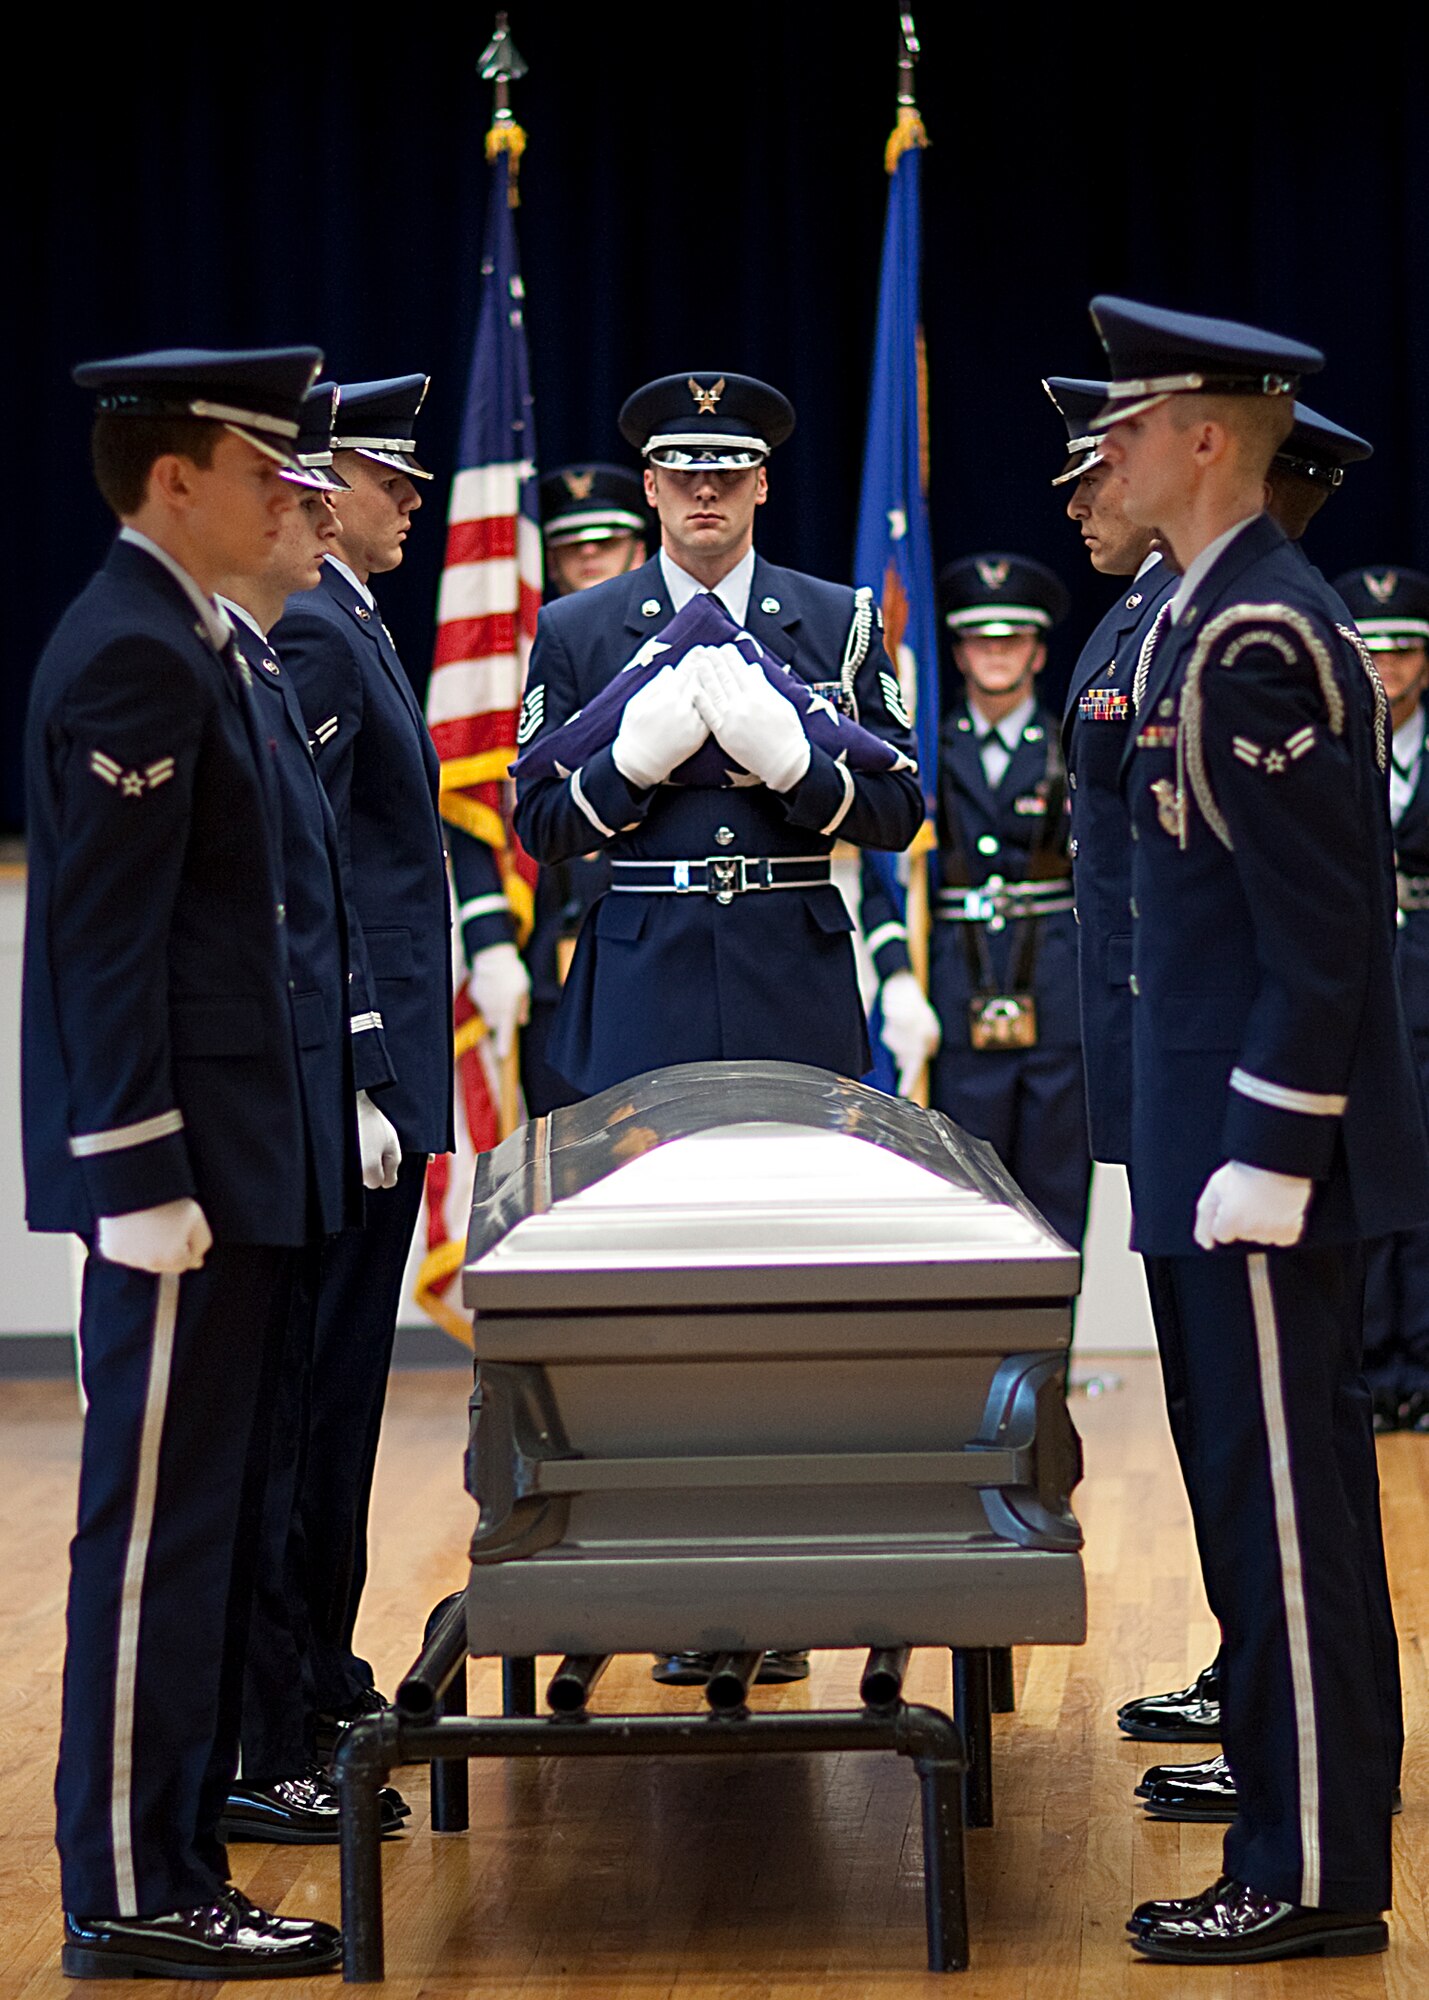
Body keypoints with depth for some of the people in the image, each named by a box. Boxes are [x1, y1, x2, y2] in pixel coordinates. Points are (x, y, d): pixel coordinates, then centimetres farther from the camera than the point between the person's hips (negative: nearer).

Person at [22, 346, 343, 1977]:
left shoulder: (175, 642, 16)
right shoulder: (133, 657, -15)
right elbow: (107, 944, -20)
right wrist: (142, 1181, -21)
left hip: (219, 1159, 10)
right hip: (179, 1164, -10)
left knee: (193, 1526, 13)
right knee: (155, 1528, -4)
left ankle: (166, 1868, 20)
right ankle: (129, 1898, 2)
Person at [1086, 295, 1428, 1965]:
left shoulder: (1255, 640, -17)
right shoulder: (1216, 619, 14)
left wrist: (1269, 1154, -21)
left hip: (1264, 1161, -10)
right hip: (1217, 1152, 10)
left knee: (1285, 1502, -4)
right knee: (1261, 1497, 14)